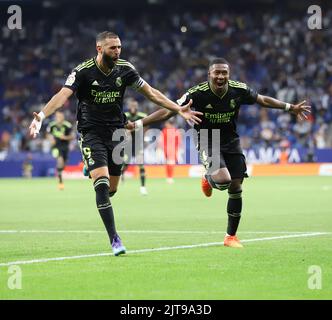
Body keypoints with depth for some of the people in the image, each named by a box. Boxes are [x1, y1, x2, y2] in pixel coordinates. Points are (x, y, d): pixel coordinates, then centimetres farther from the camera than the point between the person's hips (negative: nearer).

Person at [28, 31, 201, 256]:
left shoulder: (125, 69, -2)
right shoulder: (83, 71, -14)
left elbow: (151, 93, 6)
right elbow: (63, 96, -25)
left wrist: (179, 109, 2)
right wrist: (41, 116, -42)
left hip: (116, 132, 4)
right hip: (91, 133, -4)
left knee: (111, 188, 10)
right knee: (102, 185, -19)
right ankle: (114, 239, -15)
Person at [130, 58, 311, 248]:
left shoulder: (239, 90, -12)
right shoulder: (198, 93, -21)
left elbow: (262, 100, 8)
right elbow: (168, 111, -16)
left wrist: (290, 107, 14)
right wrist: (138, 124, -20)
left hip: (231, 142, 4)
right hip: (208, 142, -4)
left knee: (236, 188, 2)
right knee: (223, 180, -29)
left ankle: (231, 236, 19)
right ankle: (208, 180, 11)